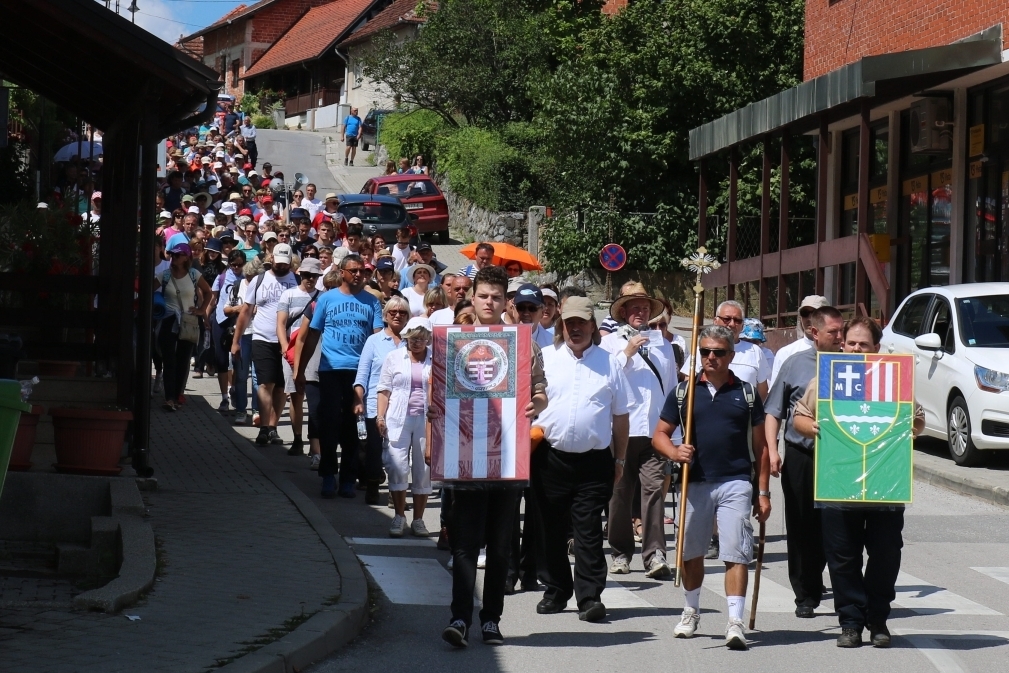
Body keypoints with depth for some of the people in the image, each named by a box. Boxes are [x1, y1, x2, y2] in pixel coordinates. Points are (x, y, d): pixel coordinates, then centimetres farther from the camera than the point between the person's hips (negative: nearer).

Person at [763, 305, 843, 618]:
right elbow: (774, 412, 8)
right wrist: (772, 450, -3)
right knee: (802, 529, 4)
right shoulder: (795, 364, 6)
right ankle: (805, 595, 13)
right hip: (800, 456, 0)